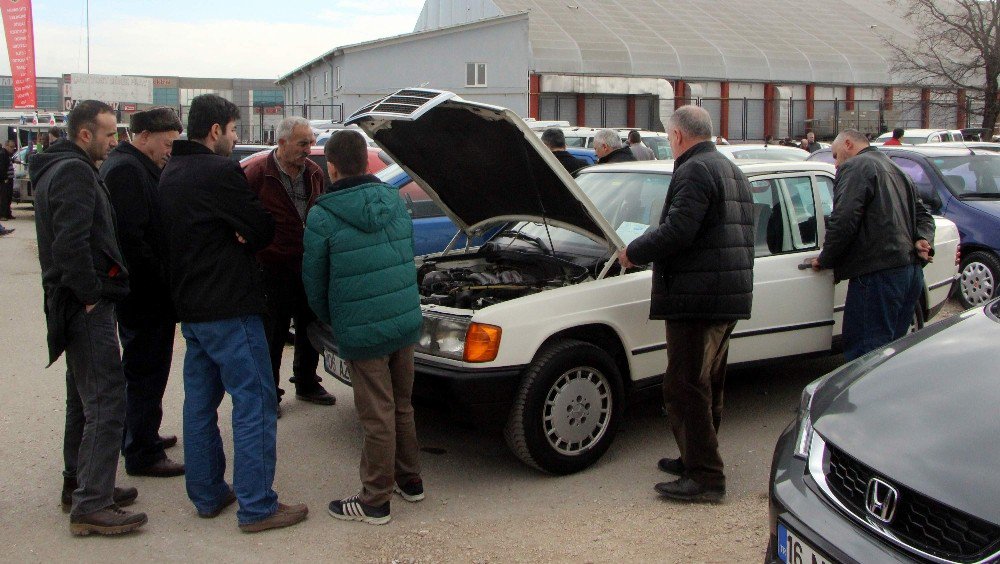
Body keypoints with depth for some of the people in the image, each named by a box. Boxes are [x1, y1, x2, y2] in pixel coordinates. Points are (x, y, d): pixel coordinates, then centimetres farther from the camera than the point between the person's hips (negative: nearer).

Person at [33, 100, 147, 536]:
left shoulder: (59, 170, 17)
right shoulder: (75, 173, -16)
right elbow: (71, 242, -27)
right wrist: (90, 294, -19)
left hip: (78, 305, 11)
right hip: (89, 307, -11)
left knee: (84, 399, 19)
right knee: (106, 402, -9)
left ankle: (79, 485, 30)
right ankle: (91, 505, -7)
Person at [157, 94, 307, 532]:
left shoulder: (170, 174, 12)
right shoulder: (219, 173, -16)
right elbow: (263, 230, -13)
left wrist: (234, 234, 0)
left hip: (189, 307, 10)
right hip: (229, 307, -9)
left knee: (200, 401, 15)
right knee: (254, 403, -3)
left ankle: (207, 495, 24)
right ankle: (256, 508, 0)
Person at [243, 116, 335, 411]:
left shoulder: (314, 173, 7)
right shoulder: (257, 173, -12)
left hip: (309, 266, 6)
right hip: (273, 268, -6)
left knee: (310, 330, 17)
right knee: (273, 335, 4)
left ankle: (307, 384, 35)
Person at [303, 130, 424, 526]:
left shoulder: (322, 216, -12)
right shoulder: (395, 201, 4)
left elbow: (314, 281, -3)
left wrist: (331, 320, 14)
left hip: (362, 333, -6)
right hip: (406, 322, 6)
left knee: (377, 417, 2)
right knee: (402, 406, 20)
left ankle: (375, 502, 15)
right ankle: (409, 481, 33)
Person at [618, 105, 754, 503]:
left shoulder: (695, 171, -13)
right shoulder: (732, 171, 20)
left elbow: (677, 231, -23)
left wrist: (633, 253, -10)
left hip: (697, 298, -11)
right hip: (731, 298, 11)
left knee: (685, 389, -6)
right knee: (707, 387, 18)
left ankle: (706, 478, -4)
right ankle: (697, 460, 30)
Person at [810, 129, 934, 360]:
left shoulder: (854, 167, -4)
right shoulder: (896, 170, 27)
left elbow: (843, 220, -16)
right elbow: (923, 214, 25)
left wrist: (824, 259, -6)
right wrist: (923, 239, 7)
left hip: (878, 273, -10)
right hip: (912, 271, 10)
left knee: (865, 352, -10)